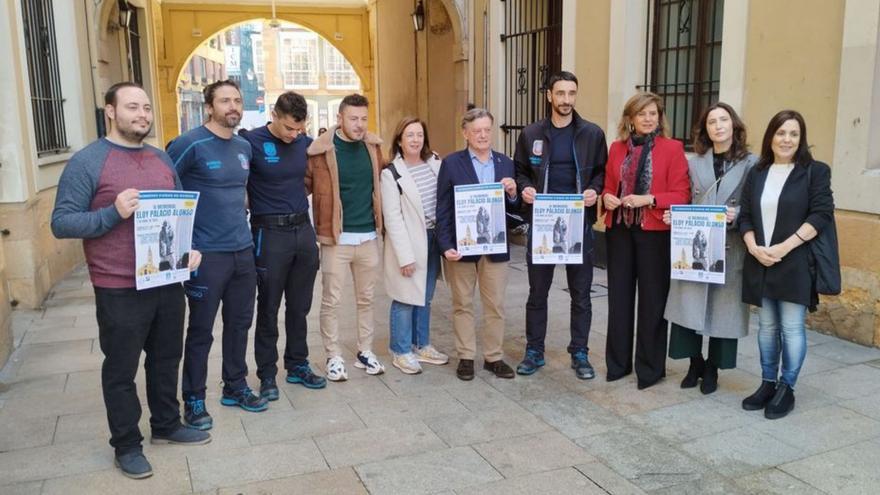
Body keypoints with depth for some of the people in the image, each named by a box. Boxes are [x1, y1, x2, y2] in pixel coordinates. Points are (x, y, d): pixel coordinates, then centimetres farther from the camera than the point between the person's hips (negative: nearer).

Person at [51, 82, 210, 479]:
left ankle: (166, 425, 37)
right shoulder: (87, 162, -10)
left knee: (166, 358, 19)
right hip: (120, 289, -6)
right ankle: (127, 445, 24)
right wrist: (113, 213, -26)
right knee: (121, 369, 8)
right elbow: (61, 223, -13)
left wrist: (190, 247, 2)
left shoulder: (162, 159, 10)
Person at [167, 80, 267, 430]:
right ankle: (194, 399, 19)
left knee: (239, 323, 15)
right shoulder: (191, 144, -12)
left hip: (243, 251, 6)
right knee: (201, 330, 4)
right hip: (206, 254, -6)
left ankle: (235, 387, 31)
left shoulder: (245, 147, 9)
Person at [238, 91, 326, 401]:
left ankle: (298, 366, 28)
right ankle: (267, 374, 19)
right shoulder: (251, 142, -11)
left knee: (299, 306, 14)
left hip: (304, 230, 5)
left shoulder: (305, 143, 5)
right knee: (268, 309, 6)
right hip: (270, 233, -5)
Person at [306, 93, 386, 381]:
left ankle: (365, 352, 27)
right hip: (336, 238, -4)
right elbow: (305, 186, -5)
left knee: (366, 298, 14)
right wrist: (323, 222, -8)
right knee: (331, 301, 4)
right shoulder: (320, 150, -11)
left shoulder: (373, 146, 5)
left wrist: (377, 218, 15)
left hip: (369, 236, 5)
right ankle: (334, 357, 17)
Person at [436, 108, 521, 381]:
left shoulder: (506, 163, 6)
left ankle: (494, 356, 24)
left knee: (496, 305, 10)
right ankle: (466, 357, 22)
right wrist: (445, 245, -13)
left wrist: (513, 193, -13)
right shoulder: (451, 163, -4)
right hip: (461, 246, -2)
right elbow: (443, 209, -5)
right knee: (463, 304, 10)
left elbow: (514, 208, 9)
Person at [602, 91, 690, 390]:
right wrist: (607, 198, -6)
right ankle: (617, 362, 22)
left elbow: (682, 195, -7)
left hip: (655, 232, -4)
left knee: (652, 299, 3)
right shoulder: (617, 148, 10)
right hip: (619, 230, 4)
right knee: (619, 296, 9)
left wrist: (649, 199, -19)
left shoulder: (672, 148, -3)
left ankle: (650, 367, 15)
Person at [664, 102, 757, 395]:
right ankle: (695, 363, 20)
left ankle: (712, 368, 22)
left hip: (729, 249, -2)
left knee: (723, 309, 5)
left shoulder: (750, 163, 1)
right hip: (693, 246, 2)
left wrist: (736, 216, -19)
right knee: (688, 305, 0)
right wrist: (673, 216, -5)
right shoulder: (694, 163, 10)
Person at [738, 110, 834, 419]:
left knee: (791, 327, 0)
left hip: (795, 263, -4)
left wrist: (784, 247, -17)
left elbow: (822, 214, -10)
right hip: (760, 263, 4)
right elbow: (745, 216, 8)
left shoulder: (815, 171, -2)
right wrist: (753, 247, -10)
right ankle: (767, 383, 23)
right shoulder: (757, 173, 11)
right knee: (767, 326, 12)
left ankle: (786, 389, 12)